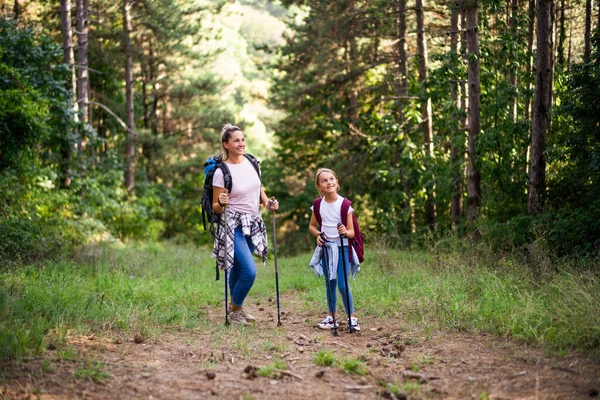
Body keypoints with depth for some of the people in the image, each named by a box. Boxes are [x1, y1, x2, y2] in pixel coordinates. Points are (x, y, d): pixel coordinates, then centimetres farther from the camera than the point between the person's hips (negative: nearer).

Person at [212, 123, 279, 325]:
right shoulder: (221, 172, -15)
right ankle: (235, 310, 9)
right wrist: (222, 203, -31)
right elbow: (216, 208, -9)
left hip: (253, 224, 6)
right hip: (234, 226, -6)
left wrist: (267, 202, 0)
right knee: (249, 271, -15)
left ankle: (235, 305, 35)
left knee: (239, 268, 15)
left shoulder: (252, 162, 2)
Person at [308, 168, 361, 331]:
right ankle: (331, 317, 18)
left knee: (342, 285, -7)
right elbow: (312, 226, 14)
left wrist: (345, 232, -28)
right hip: (326, 247, 3)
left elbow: (352, 232, -6)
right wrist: (318, 234, -7)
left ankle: (352, 317, 4)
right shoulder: (318, 204, 1)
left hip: (342, 248, -3)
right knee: (330, 284, 9)